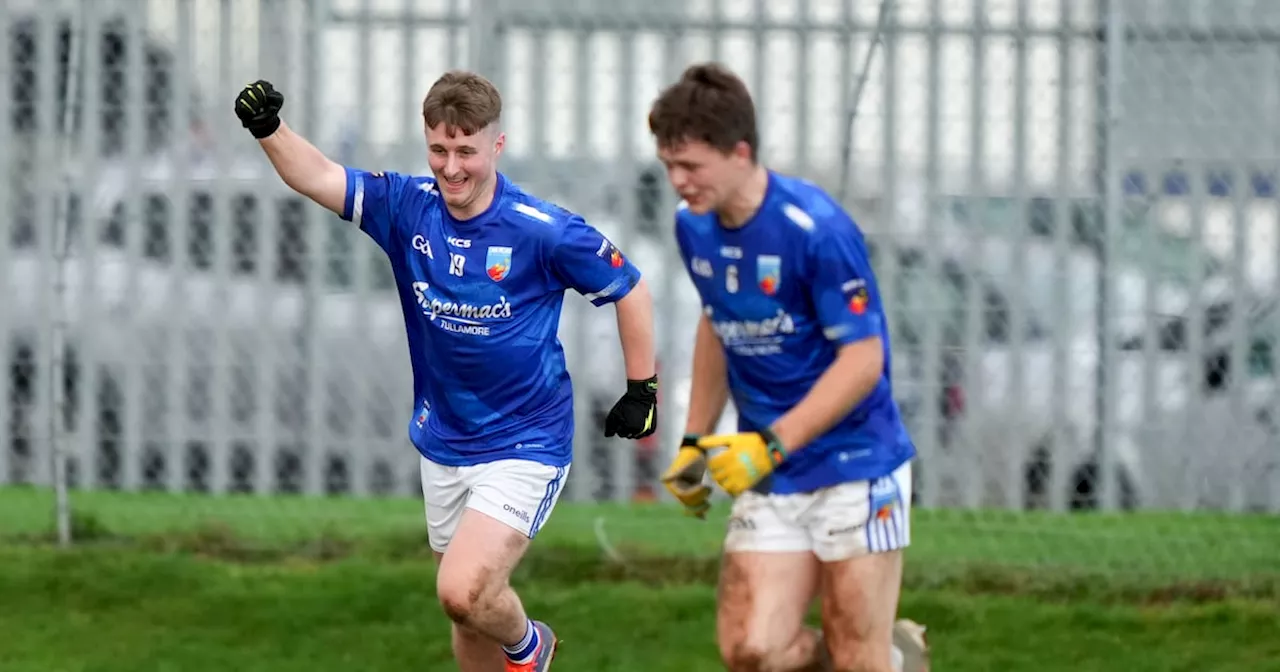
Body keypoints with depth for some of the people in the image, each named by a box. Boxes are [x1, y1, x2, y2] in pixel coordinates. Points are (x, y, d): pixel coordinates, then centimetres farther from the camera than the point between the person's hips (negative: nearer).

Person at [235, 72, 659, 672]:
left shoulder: (544, 232, -17)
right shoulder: (406, 206, -5)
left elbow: (630, 290, -4)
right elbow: (316, 177, -17)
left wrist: (641, 391, -1)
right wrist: (268, 128, -35)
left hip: (525, 447, -5)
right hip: (443, 444, 5)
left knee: (463, 592, -19)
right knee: (470, 607, 13)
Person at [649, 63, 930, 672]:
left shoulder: (815, 229, -19)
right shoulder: (694, 229, 3)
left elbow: (862, 360, -18)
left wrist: (769, 445, -23)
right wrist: (695, 441, 17)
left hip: (855, 466, -6)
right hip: (770, 483, 6)